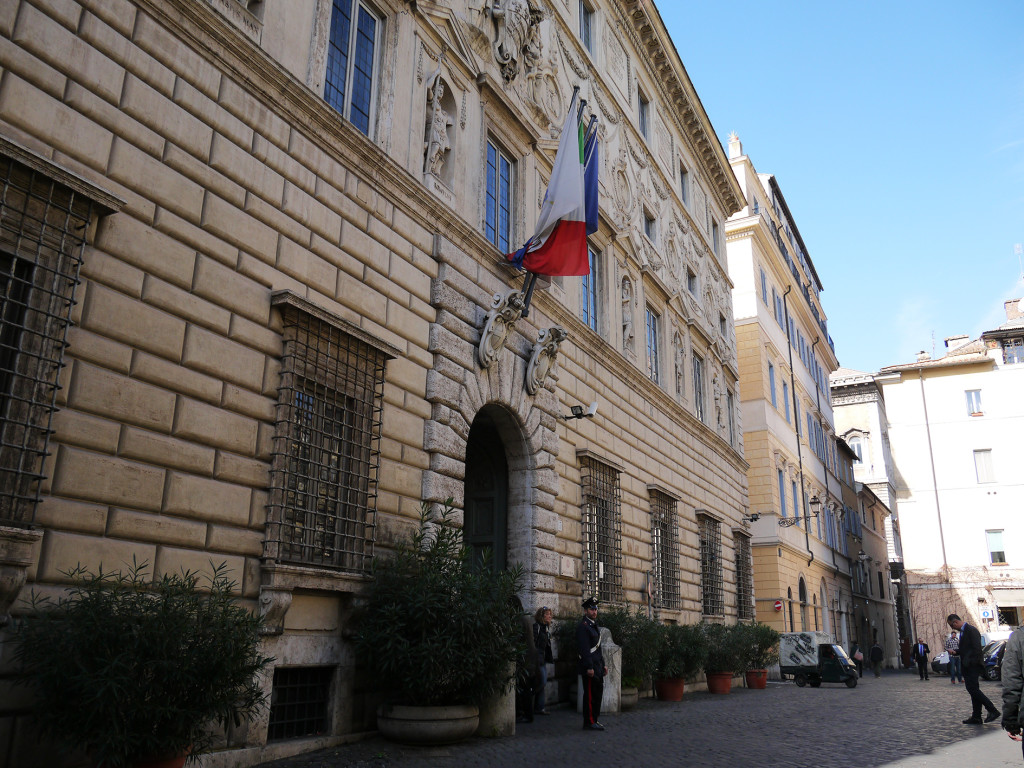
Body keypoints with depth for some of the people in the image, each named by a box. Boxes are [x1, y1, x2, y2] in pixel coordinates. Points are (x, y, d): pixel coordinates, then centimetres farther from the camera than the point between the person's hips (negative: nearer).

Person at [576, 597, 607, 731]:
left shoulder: (594, 625, 18)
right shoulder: (582, 626, -13)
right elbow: (584, 649, -19)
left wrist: (603, 665, 21)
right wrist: (589, 667, -22)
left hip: (597, 667, 10)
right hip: (589, 667, -10)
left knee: (597, 693, 13)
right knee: (590, 694, -5)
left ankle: (594, 720, 22)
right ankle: (589, 722, 2)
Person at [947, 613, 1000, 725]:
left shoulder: (972, 630, -13)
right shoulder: (963, 631, 18)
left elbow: (977, 649, -18)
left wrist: (974, 664, -20)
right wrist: (955, 652, 9)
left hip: (973, 666, -10)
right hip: (967, 667, 10)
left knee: (973, 689, -14)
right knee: (973, 690, 10)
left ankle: (993, 710, -6)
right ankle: (976, 717, 12)